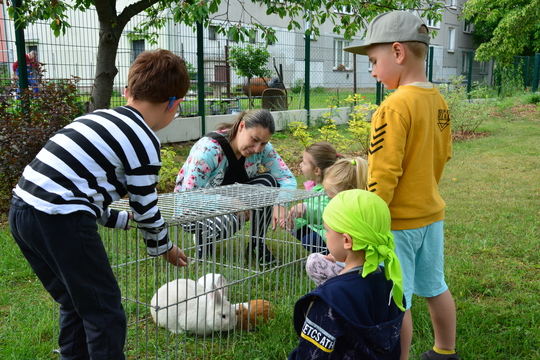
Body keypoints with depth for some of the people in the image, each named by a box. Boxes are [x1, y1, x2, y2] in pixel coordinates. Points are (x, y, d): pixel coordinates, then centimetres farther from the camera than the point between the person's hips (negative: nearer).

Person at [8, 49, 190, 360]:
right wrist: (163, 247, 17)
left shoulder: (98, 118, 18)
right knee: (105, 313, 6)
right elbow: (146, 206, 0)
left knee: (75, 304, 24)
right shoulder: (144, 140, -6)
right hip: (60, 221, -9)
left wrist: (122, 219, 29)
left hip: (22, 209, 9)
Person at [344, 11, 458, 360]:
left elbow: (383, 174, -23)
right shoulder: (439, 102, 3)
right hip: (431, 212, 9)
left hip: (398, 222, -9)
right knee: (435, 287, 23)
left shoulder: (395, 107, -22)